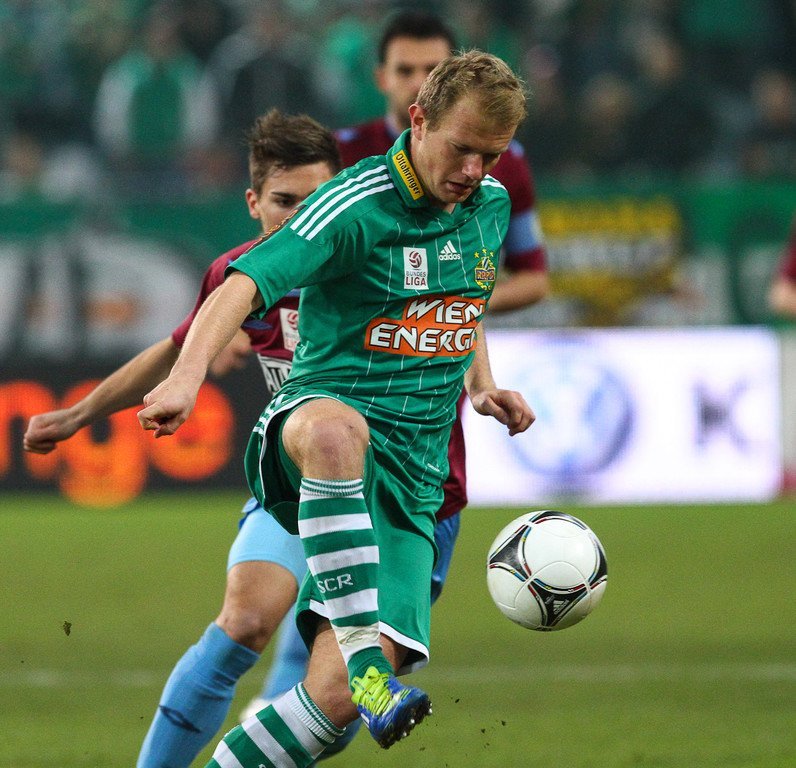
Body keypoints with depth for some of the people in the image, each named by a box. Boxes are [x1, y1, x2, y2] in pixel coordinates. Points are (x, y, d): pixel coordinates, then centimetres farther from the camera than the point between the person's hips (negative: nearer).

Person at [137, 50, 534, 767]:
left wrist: (482, 385, 13)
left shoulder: (491, 205, 11)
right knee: (336, 429, -47)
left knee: (338, 694, -14)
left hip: (412, 472, 5)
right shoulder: (357, 206, -11)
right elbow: (242, 286, -24)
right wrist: (188, 374, -41)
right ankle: (364, 652, -49)